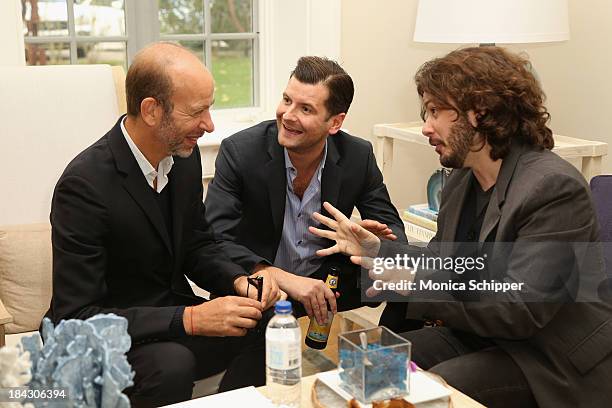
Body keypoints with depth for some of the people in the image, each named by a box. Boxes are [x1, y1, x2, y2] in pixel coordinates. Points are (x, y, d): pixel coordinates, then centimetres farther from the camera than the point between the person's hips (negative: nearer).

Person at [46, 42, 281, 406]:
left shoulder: (184, 154, -3)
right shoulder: (84, 184, -24)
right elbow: (75, 318, -25)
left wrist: (239, 280, -12)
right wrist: (190, 319, -31)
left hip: (173, 322, 7)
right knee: (172, 363, -34)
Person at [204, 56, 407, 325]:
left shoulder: (358, 156, -8)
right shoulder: (239, 151, -16)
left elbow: (390, 224, 3)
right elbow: (216, 240, -23)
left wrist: (379, 240, -25)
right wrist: (284, 279, -37)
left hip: (325, 282, 3)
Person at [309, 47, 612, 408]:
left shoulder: (555, 188, -21)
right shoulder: (461, 181, 7)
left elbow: (520, 310, -26)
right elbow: (440, 268, 11)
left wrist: (414, 286, -27)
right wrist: (375, 249, -3)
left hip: (552, 362, -7)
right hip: (478, 334, 8)